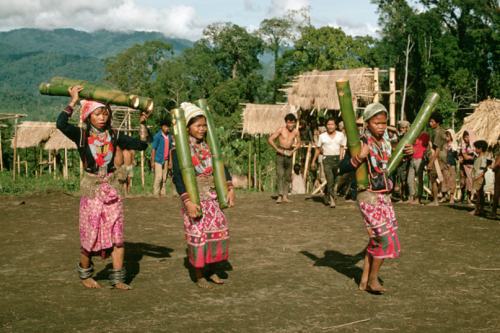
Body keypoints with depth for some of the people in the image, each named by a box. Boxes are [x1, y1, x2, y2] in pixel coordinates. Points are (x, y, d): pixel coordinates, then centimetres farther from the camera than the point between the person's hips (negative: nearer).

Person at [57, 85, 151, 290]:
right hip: (91, 189, -3)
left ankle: (117, 279, 6)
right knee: (90, 236, 3)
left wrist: (142, 123, -6)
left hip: (112, 188, 3)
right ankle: (85, 274, 27)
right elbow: (61, 124, -22)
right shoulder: (82, 135, -4)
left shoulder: (114, 136, 5)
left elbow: (141, 144, 2)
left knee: (117, 235, -1)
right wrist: (73, 101, -16)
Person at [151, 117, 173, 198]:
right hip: (158, 159, -5)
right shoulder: (157, 136, -9)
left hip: (165, 160, 6)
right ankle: (156, 193, 1)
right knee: (159, 176, -8)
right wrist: (152, 161, -11)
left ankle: (163, 193, 14)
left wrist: (170, 160, 11)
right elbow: (153, 149, -8)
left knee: (164, 177, 7)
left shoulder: (169, 136, 8)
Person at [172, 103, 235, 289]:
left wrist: (230, 189, 3)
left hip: (212, 197, 5)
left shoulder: (209, 146, 8)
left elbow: (222, 167, 13)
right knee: (197, 235, -2)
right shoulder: (180, 149, -9)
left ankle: (212, 271, 22)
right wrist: (187, 201, -22)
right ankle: (199, 277, 13)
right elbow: (177, 177, -14)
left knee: (218, 231, 4)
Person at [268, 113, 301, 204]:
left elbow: (298, 143, 15)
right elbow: (270, 140, -7)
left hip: (289, 154, 4)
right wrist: (277, 149, -13)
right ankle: (280, 195, -19)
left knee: (288, 175, 3)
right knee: (280, 174, -15)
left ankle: (285, 197, 8)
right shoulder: (281, 130, -9)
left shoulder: (296, 131, 1)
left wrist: (292, 151, 0)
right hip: (280, 153, -4)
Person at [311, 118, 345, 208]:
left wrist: (340, 158, 4)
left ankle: (327, 194, 34)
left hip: (337, 158, 3)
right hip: (327, 159, -3)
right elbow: (318, 149, 12)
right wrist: (313, 161, 14)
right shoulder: (322, 136, 3)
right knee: (329, 179, -14)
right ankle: (332, 200, -18)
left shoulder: (341, 135, 7)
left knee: (334, 180, 11)